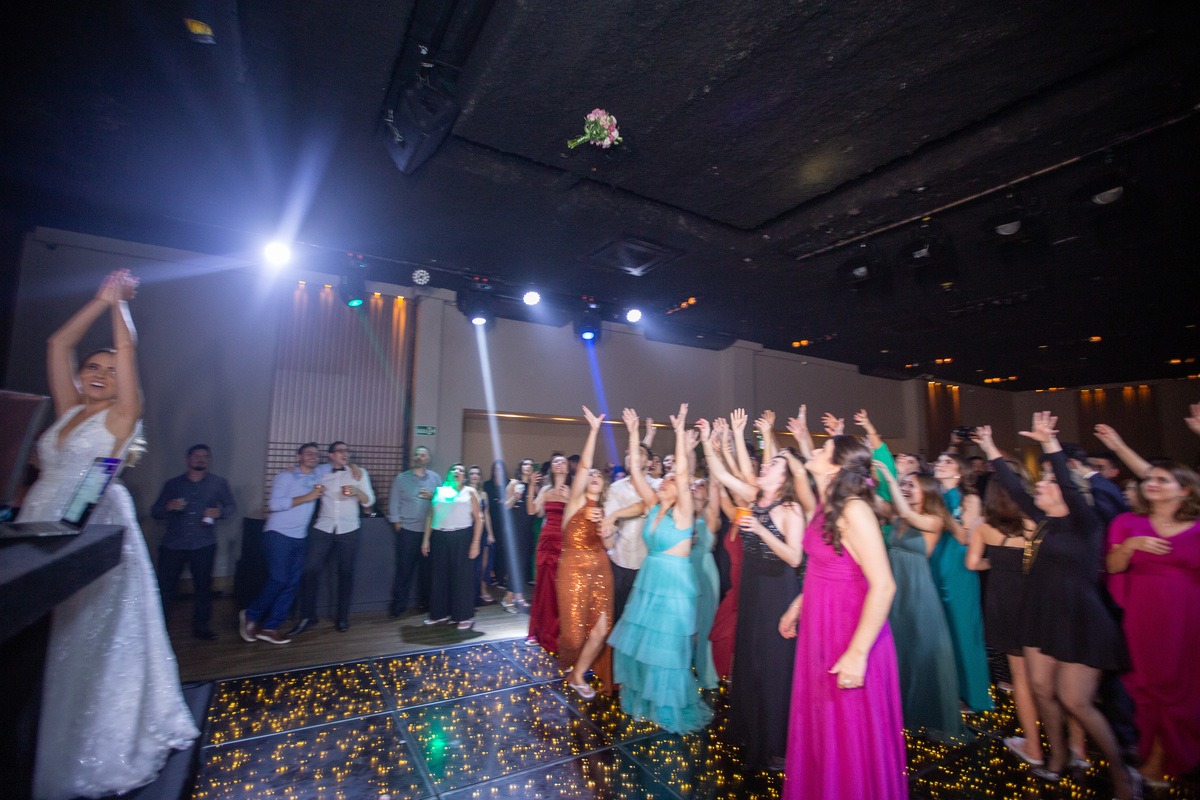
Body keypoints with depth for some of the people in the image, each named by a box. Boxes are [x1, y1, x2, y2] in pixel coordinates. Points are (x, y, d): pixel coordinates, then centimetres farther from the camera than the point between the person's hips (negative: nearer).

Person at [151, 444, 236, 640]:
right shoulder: (172, 484, 10)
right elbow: (155, 512, 10)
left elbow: (232, 506, 11)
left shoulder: (218, 483, 9)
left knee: (203, 587, 7)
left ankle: (201, 626, 21)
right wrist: (168, 507, -12)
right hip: (173, 545, 0)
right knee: (164, 586, -2)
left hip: (203, 545, 0)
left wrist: (220, 512, -11)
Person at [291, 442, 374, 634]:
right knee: (310, 570, -6)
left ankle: (343, 617, 17)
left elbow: (369, 502, 3)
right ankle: (307, 617, 9)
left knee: (346, 573, 5)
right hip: (323, 529, 1)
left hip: (349, 530, -1)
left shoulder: (359, 473, 5)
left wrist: (357, 491, -16)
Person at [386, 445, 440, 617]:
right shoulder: (401, 478, 5)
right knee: (404, 568, 0)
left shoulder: (435, 478, 8)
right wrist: (396, 522, -2)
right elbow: (394, 502, 4)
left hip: (429, 530, 1)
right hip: (407, 530, -1)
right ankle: (398, 604, 13)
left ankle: (424, 602, 21)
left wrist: (432, 497, -11)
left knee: (426, 568, 7)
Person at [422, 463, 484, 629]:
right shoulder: (439, 491, 14)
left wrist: (475, 542, -8)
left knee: (462, 576, -2)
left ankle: (465, 616, 7)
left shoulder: (470, 492, 6)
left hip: (461, 537, -3)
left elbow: (478, 518, 1)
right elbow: (431, 516, 13)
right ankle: (441, 613, 22)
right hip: (439, 538, 3)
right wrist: (426, 539, 5)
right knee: (439, 575, 7)